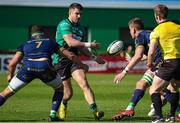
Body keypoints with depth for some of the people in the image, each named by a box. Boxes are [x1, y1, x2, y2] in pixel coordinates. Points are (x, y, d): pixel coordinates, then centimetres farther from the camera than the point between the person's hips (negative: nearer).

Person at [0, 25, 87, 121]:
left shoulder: (25, 45, 29)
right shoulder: (50, 42, 30)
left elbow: (12, 64, 20)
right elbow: (70, 55, 32)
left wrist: (10, 75, 40)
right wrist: (82, 65, 47)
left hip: (28, 68, 0)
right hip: (44, 67, 0)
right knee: (60, 88, 28)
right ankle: (53, 115, 18)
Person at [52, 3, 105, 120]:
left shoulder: (80, 28, 15)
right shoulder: (64, 25, -11)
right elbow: (70, 42, -26)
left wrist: (94, 57, 23)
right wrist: (89, 44, -26)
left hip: (73, 59, 6)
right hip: (61, 61, -6)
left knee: (84, 84, -17)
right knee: (68, 93, -2)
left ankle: (95, 111, -27)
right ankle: (63, 105, 35)